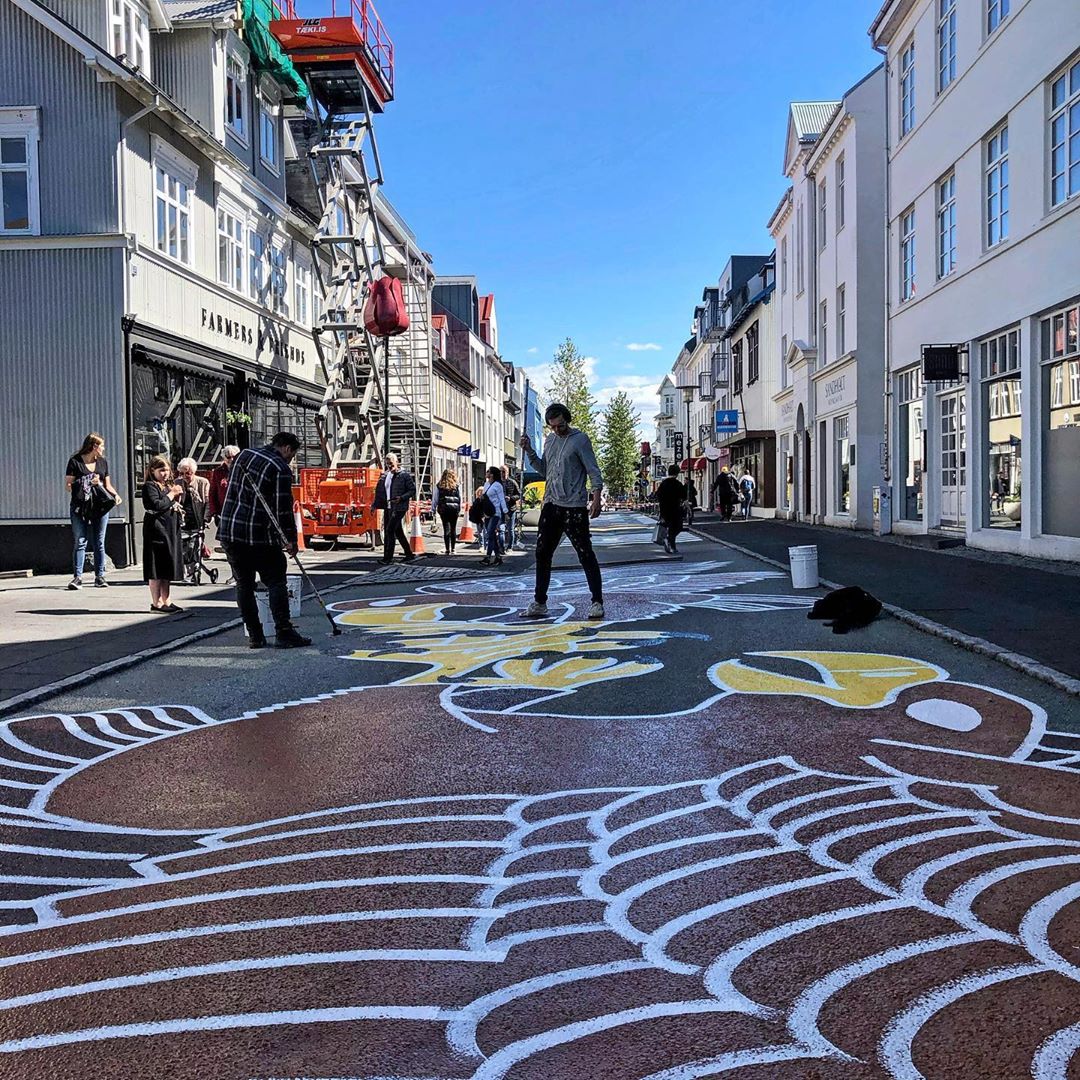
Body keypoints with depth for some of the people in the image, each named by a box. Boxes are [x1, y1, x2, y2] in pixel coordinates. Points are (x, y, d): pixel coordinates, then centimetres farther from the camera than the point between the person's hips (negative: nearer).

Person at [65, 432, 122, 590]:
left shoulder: (103, 462, 14)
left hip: (100, 506, 4)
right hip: (80, 507, -4)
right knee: (80, 542, -4)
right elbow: (69, 485, -4)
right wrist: (88, 483, -16)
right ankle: (78, 577, -3)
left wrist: (115, 495, -2)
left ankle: (99, 576, 11)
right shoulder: (75, 461, 0)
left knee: (99, 542, 6)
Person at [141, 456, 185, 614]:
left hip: (171, 531, 8)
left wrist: (178, 496, 4)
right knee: (156, 570, -5)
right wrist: (171, 495, -11)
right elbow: (156, 505, -20)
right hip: (156, 531, -8)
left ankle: (166, 602, 16)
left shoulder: (169, 485, 19)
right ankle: (156, 603, -2)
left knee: (168, 568, 10)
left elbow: (178, 505, 24)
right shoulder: (149, 486, -6)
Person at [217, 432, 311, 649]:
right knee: (276, 582, 1)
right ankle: (283, 634, -4)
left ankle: (255, 636, 12)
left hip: (228, 531, 7)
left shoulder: (243, 455, 14)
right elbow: (283, 508, -11)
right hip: (258, 535, -7)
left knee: (244, 584, 10)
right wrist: (291, 539, -5)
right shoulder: (280, 469, -9)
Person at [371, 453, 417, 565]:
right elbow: (379, 491, 18)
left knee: (389, 530, -13)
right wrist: (375, 505, 8)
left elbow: (412, 490, -7)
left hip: (398, 508, -7)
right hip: (387, 507, 7)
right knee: (398, 532, 12)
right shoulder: (384, 476, 12)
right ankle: (409, 555, 24)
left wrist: (401, 498, -20)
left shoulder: (404, 475, -6)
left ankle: (387, 558, -10)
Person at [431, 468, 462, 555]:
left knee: (446, 529, 1)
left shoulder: (439, 486, -1)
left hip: (443, 509, -1)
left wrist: (433, 510, 8)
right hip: (454, 509, 1)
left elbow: (435, 498, 1)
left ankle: (447, 550, -2)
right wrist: (459, 509, 13)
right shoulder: (457, 486, 0)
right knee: (453, 529, 9)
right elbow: (460, 499, 4)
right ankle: (452, 549, 13)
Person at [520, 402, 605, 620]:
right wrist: (529, 451, 6)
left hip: (574, 506, -6)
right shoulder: (549, 440, 15)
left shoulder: (580, 439, -5)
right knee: (542, 554, 7)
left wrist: (596, 496, -20)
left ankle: (597, 602, 4)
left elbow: (593, 470, -8)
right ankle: (539, 602, 16)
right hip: (551, 505, 7)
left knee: (586, 554, -2)